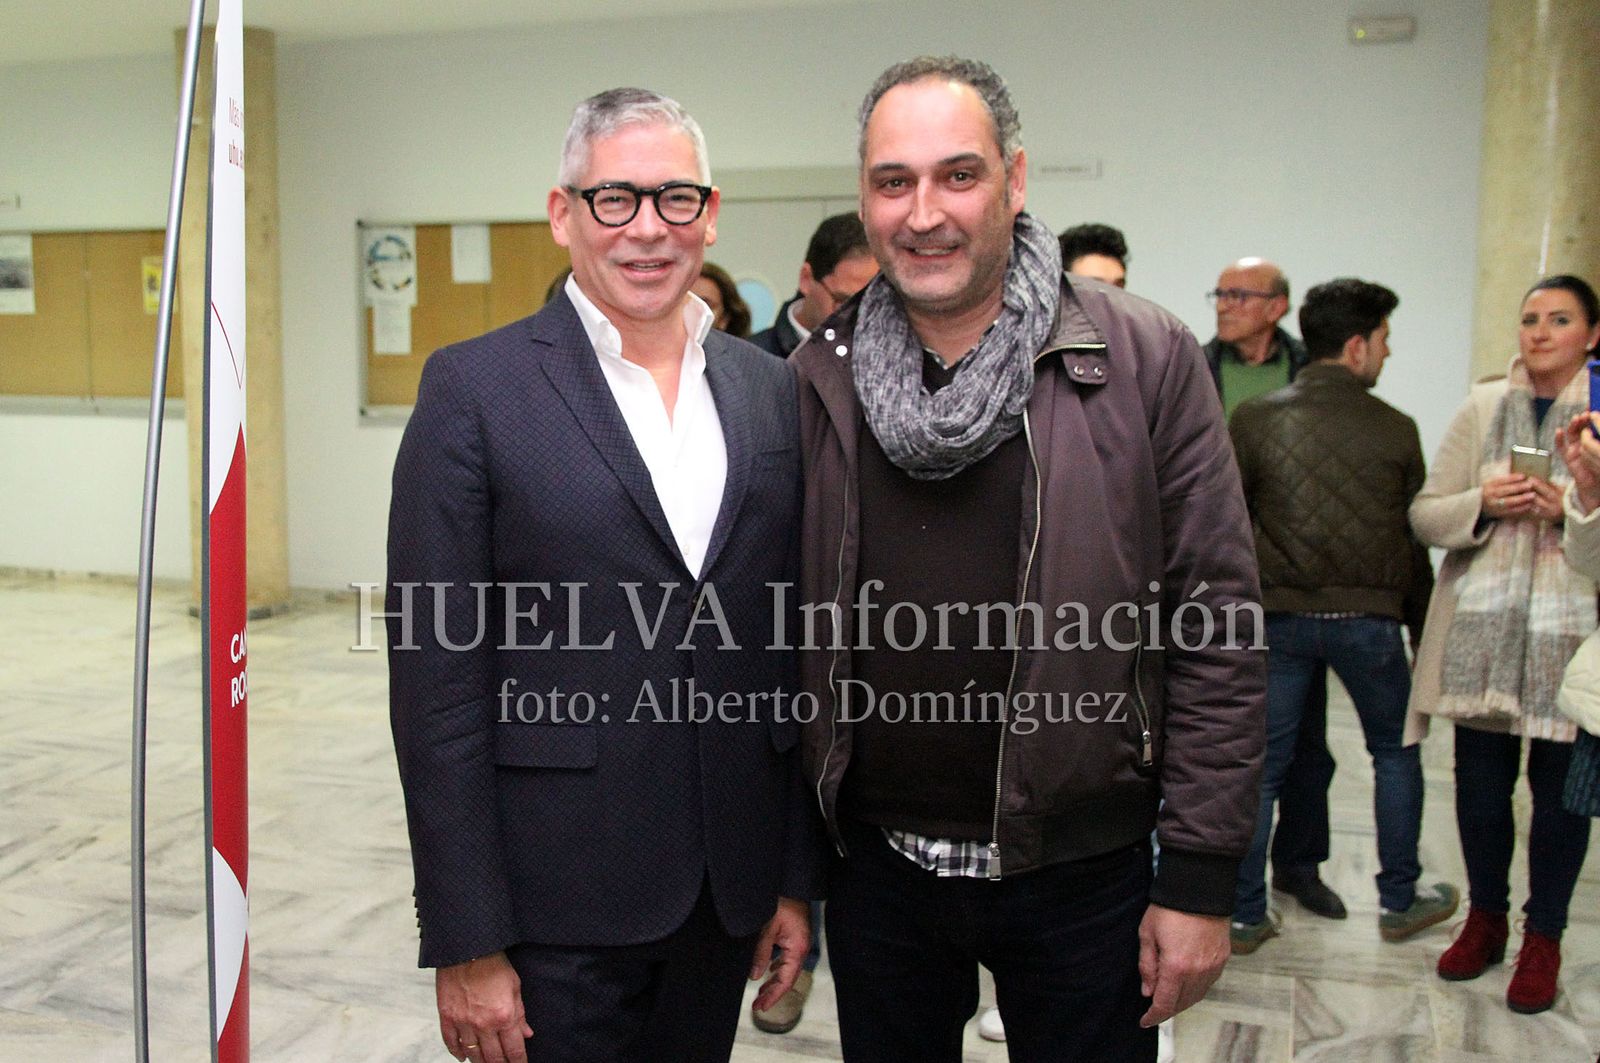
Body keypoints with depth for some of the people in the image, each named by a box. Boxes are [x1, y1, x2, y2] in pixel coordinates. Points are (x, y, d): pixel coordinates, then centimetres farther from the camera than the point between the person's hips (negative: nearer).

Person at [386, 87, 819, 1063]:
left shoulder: (771, 390, 6)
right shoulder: (474, 388, -7)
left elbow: (792, 654, 9)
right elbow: (436, 681, -9)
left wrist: (799, 876, 8)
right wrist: (465, 943, -11)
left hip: (728, 891, 4)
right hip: (558, 904, -4)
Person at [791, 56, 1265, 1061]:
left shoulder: (1146, 362, -9)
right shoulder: (815, 382, 0)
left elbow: (1219, 634, -8)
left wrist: (1201, 880, -10)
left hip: (1082, 869, -2)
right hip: (876, 864, 3)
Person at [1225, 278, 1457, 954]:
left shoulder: (1254, 419, -3)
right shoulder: (1396, 429, -2)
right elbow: (1416, 540, 5)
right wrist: (1423, 631, 15)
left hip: (1280, 617, 1)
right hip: (1369, 617, 0)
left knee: (1263, 764, 8)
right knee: (1396, 752, 20)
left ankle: (1244, 915, 13)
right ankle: (1400, 902, 29)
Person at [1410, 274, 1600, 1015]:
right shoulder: (1481, 409, 8)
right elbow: (1424, 515, 6)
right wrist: (1483, 503, -12)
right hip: (1482, 626, 2)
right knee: (1480, 781, 9)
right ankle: (1486, 918, 29)